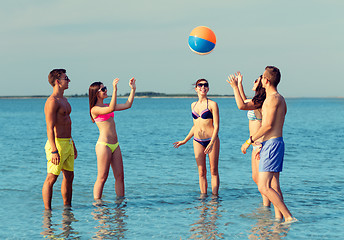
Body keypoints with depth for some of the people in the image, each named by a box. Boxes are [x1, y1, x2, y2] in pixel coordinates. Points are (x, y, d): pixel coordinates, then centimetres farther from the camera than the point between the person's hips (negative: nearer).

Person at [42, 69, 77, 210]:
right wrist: (54, 151, -25)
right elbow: (50, 128, -19)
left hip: (68, 143, 10)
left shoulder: (64, 100, 17)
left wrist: (72, 145, 25)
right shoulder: (52, 101, -14)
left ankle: (67, 207, 21)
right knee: (51, 178, -5)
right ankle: (47, 210, -3)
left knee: (69, 176, 12)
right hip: (57, 143, -10)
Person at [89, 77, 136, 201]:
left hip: (115, 145, 8)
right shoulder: (95, 109, -9)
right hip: (104, 145, -8)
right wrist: (115, 90, -28)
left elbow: (127, 105, 17)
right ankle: (97, 202, 3)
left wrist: (133, 89, 11)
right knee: (102, 177, -4)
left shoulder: (106, 106, 16)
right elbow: (111, 109, -26)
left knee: (120, 176, 7)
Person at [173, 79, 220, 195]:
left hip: (211, 139, -5)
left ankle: (215, 195, 3)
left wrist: (212, 142, -21)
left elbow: (216, 126, -9)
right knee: (201, 172, 5)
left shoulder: (212, 104, -5)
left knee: (214, 171, -1)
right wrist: (184, 141, 21)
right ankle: (203, 195, 10)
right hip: (198, 141, 5)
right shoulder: (193, 105, 12)